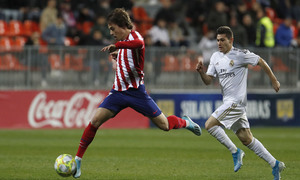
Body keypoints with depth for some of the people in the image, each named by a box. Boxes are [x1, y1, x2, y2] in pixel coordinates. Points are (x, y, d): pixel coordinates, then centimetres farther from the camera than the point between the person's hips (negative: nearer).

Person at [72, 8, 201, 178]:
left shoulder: (134, 36, -14)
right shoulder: (123, 42, 11)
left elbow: (138, 43, -42)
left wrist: (115, 46, -41)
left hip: (136, 92, -6)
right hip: (119, 92, 6)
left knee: (164, 125, -1)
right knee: (95, 121, -10)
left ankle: (185, 122, 32)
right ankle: (78, 159, -6)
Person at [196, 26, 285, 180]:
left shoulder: (240, 55, -9)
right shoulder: (215, 57, 11)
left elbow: (260, 62, -1)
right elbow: (208, 80, 10)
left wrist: (274, 81, 4)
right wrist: (201, 72, -11)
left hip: (236, 101, -8)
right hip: (228, 102, 8)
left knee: (210, 125, -18)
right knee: (246, 139, 8)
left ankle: (235, 152, -7)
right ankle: (275, 164, 14)